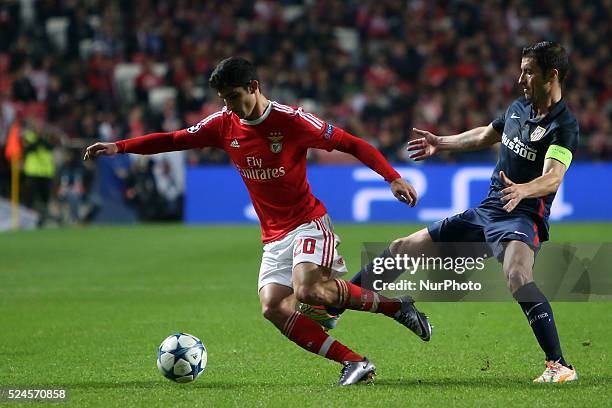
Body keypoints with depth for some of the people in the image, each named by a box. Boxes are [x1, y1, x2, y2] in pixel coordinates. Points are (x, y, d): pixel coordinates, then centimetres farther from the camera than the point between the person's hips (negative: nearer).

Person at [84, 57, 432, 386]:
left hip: (308, 223, -6)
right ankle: (354, 363, -11)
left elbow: (352, 144, -9)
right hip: (274, 238, 6)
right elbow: (174, 140, 10)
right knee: (274, 307, -15)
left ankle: (395, 304, -10)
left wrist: (393, 178, -19)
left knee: (307, 290, -30)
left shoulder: (291, 120, -12)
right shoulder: (224, 124, 3)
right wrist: (118, 147, 1)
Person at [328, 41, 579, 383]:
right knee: (403, 249, 12)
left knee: (517, 275, -40)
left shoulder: (564, 125, -13)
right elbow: (486, 136, 32)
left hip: (522, 218, -8)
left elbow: (554, 176, -29)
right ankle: (332, 307, 26)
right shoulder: (519, 108, 12)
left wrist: (522, 189, -48)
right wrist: (442, 144, 40)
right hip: (485, 210, 8)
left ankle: (560, 366, -35)